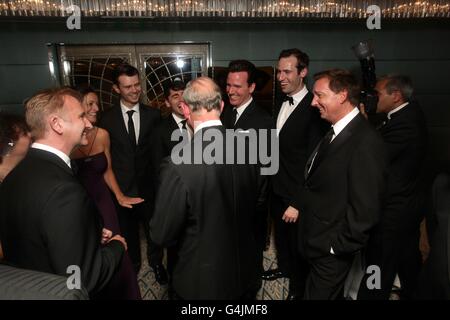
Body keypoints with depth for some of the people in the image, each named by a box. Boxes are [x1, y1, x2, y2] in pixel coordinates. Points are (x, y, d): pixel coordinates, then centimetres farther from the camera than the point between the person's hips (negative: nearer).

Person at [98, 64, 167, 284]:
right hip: (122, 188, 0)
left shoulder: (153, 115, -5)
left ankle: (156, 262, 43)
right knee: (128, 232, 20)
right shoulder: (107, 118, -7)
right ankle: (132, 264, 46)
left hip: (149, 186, 0)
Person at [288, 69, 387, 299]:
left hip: (331, 251, -7)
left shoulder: (366, 142, -25)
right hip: (314, 240, 8)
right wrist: (298, 204, 7)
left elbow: (365, 208, -24)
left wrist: (339, 246, -17)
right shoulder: (333, 133, 4)